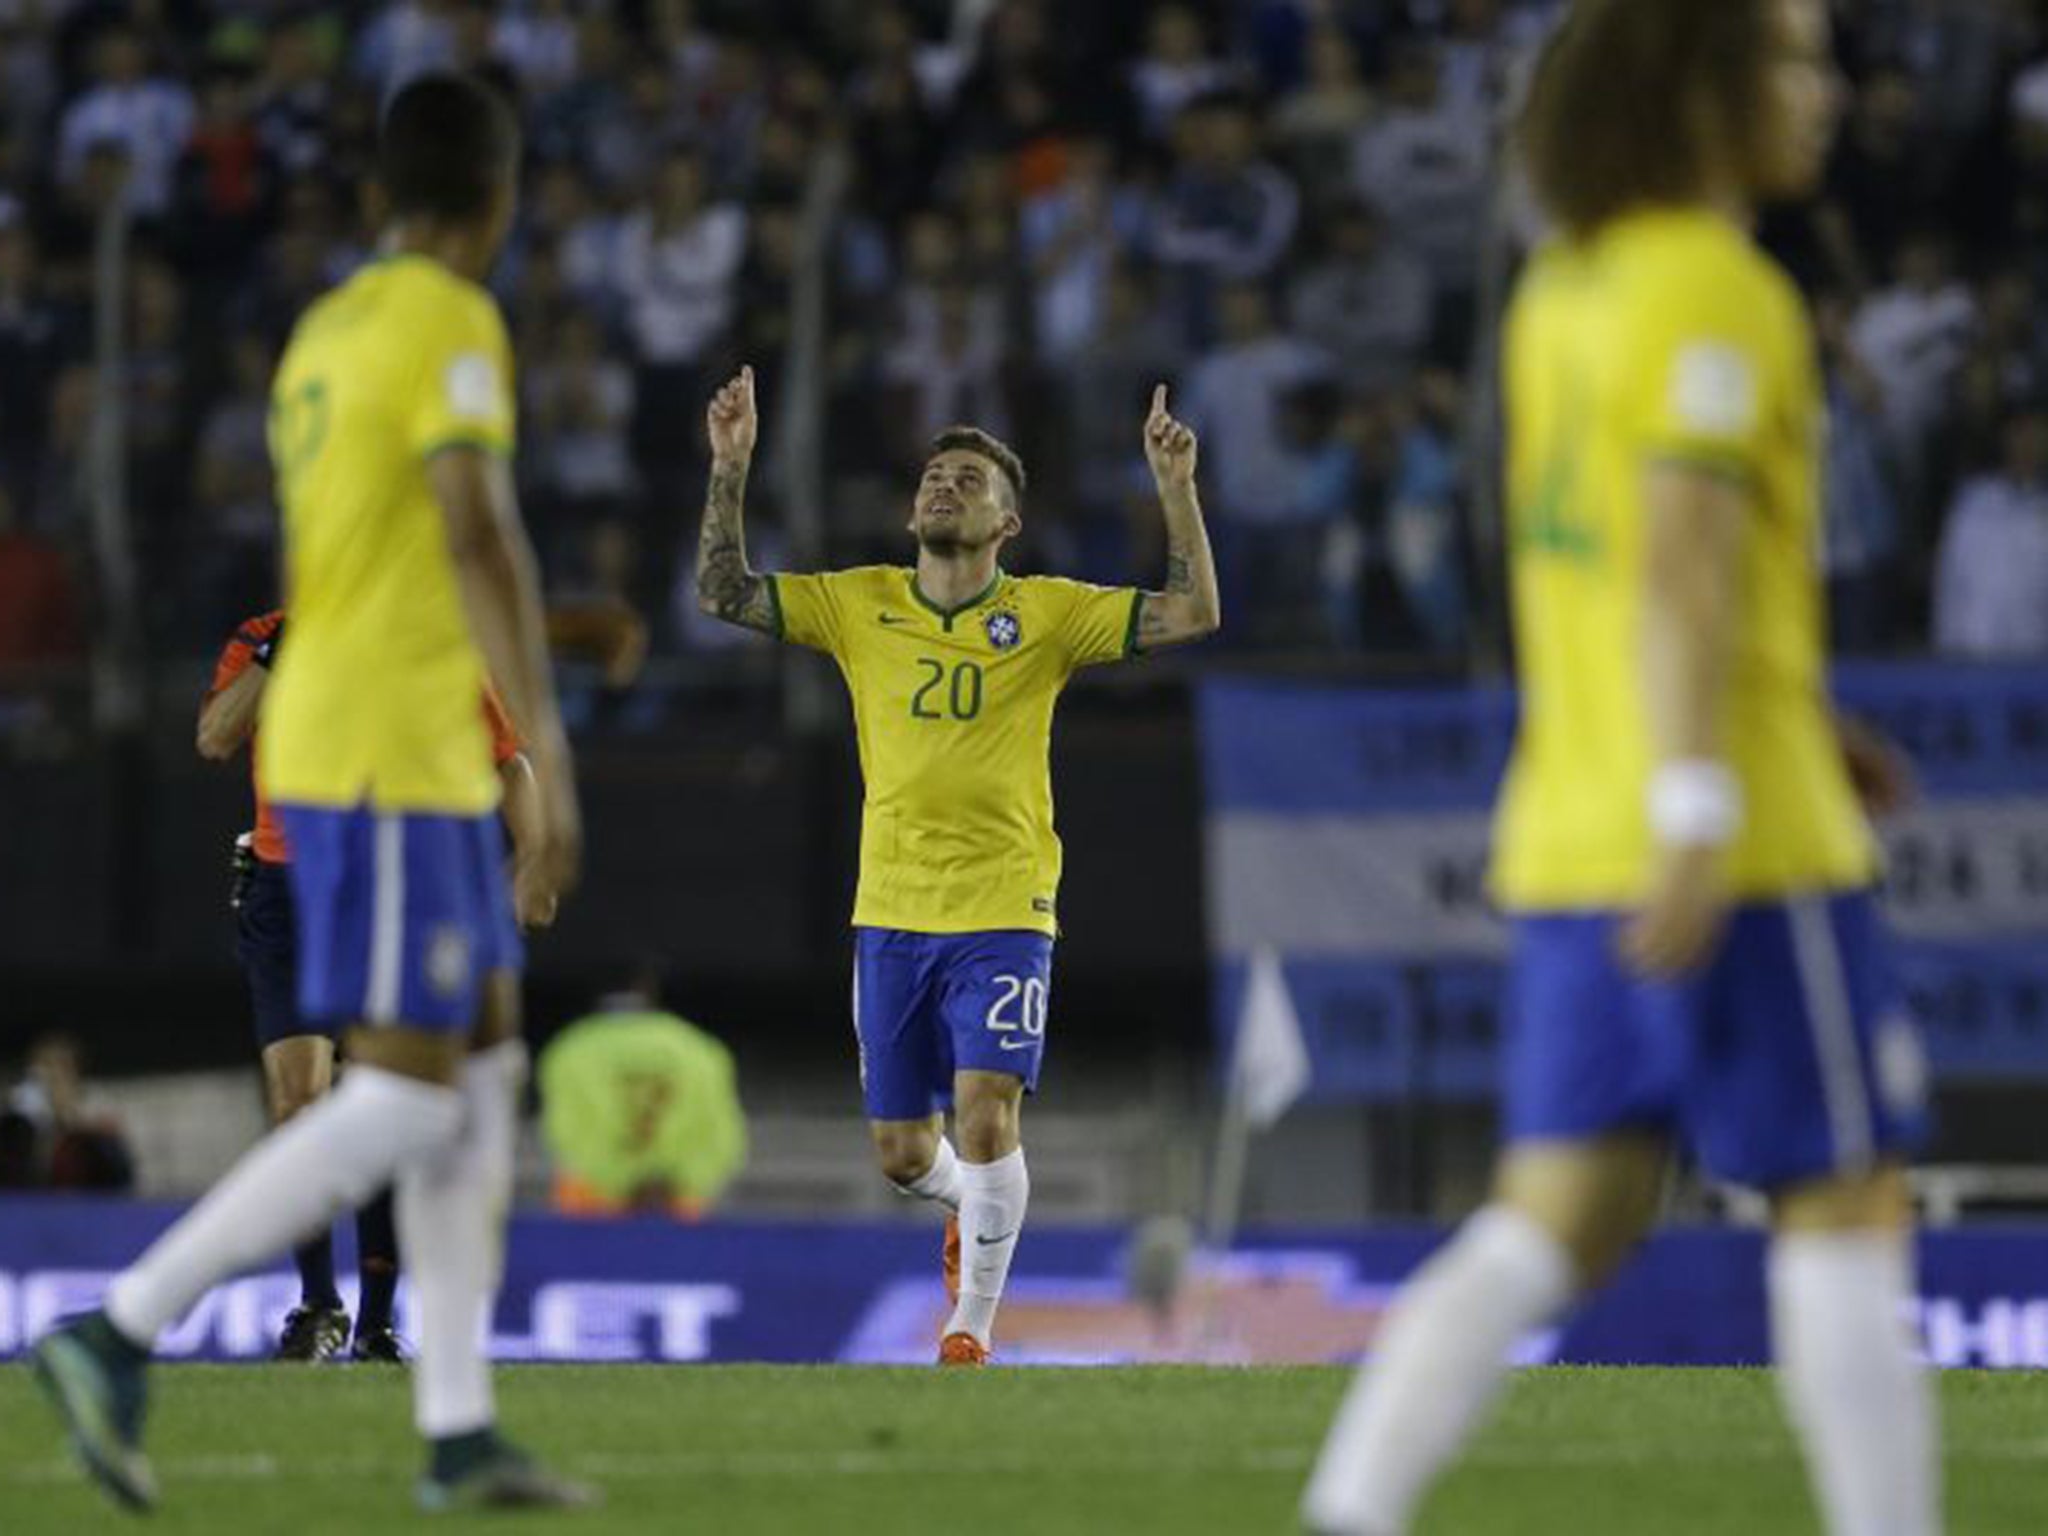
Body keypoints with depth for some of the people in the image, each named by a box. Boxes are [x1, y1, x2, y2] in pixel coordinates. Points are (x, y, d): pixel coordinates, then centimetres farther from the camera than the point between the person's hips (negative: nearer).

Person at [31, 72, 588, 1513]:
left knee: (486, 1060, 11)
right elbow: (480, 536, -22)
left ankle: (462, 1431, 9)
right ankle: (120, 1337, -15)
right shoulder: (454, 324, -11)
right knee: (407, 1095, -10)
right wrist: (550, 751, -23)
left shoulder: (325, 329, 16)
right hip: (393, 757, -9)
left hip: (331, 741, 9)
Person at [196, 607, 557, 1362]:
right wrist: (273, 657, -22)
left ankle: (375, 1326, 9)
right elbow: (214, 740, -14)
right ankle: (318, 1304, 0)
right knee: (297, 1094, -12)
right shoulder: (262, 643, 2)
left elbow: (510, 764, 4)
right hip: (288, 894, 0)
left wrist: (530, 867, -8)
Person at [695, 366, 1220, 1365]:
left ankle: (972, 1324, -2)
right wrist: (730, 469, -5)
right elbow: (722, 592, 4)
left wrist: (1175, 488, -13)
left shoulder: (1046, 615, 1)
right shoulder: (859, 605, 6)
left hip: (1003, 914, -3)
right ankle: (969, 1206, 43)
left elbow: (1192, 613, -4)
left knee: (983, 1114, -18)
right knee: (902, 1153, 8)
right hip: (890, 913, 3)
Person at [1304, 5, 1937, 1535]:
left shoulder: (1563, 288, 16)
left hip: (1577, 837, 8)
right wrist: (1698, 810, -26)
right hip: (1743, 845, -8)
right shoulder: (1716, 290, -12)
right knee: (1846, 1212, 0)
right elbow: (1685, 560, -21)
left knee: (1557, 1226, 5)